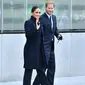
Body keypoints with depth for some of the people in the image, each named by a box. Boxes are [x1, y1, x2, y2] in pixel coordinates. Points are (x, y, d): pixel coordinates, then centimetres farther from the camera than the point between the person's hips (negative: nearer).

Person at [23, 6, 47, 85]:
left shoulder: (39, 23, 12)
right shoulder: (28, 22, -7)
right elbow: (27, 34, -22)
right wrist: (36, 28, -29)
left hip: (39, 50, 6)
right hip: (30, 50, -6)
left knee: (41, 69, 10)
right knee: (28, 70, -2)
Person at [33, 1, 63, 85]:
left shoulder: (54, 17, 11)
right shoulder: (41, 18, -14)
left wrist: (58, 35, 2)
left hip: (51, 46, 8)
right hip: (44, 46, -8)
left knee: (52, 68, 13)